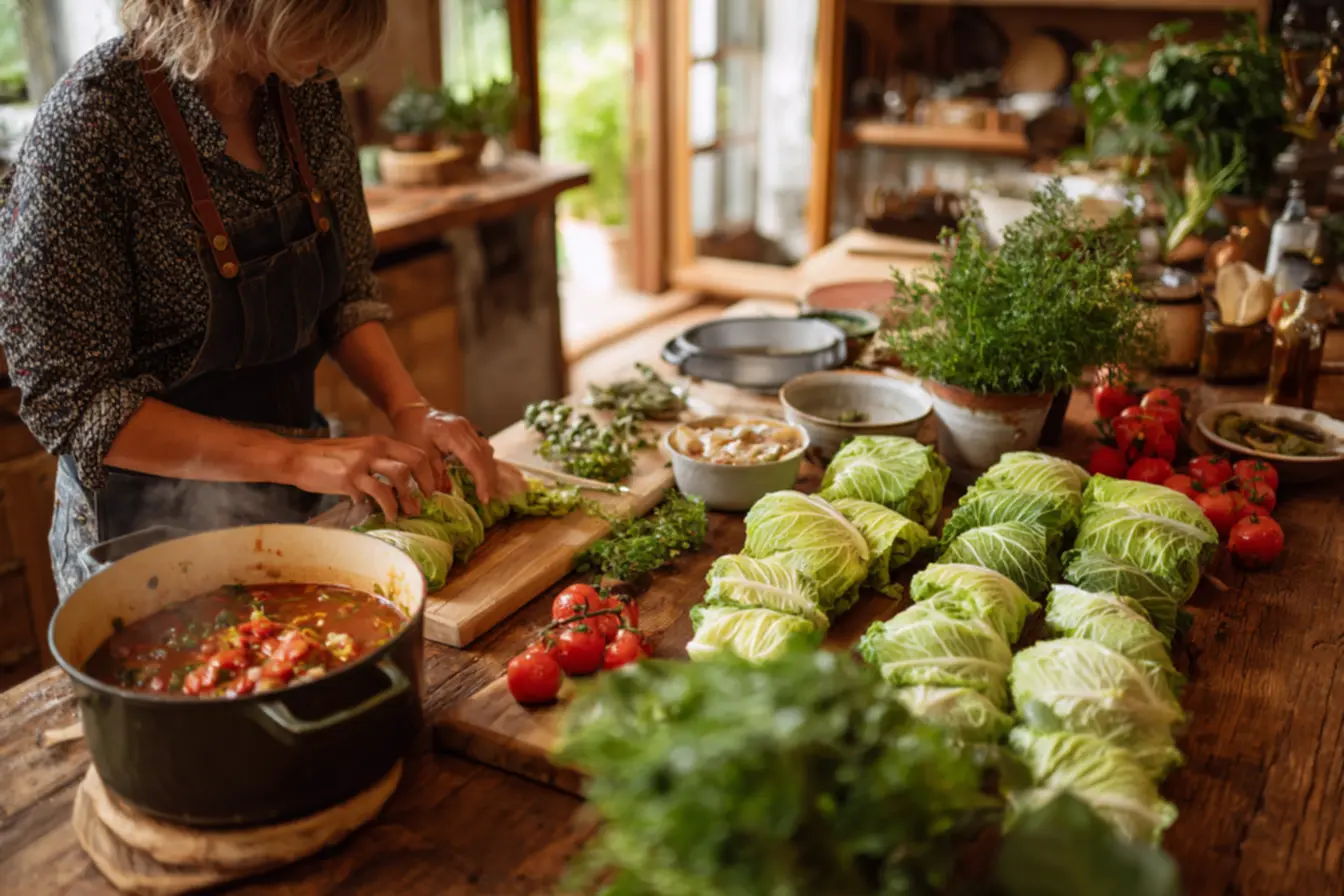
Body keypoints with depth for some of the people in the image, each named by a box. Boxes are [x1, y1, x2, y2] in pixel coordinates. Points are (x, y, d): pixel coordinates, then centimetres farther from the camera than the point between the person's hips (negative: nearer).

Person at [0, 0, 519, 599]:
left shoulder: (309, 92, -7)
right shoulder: (93, 122, -25)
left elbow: (348, 296, 3)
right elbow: (70, 400, -23)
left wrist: (409, 411, -14)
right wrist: (295, 458, -29)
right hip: (156, 527, -6)